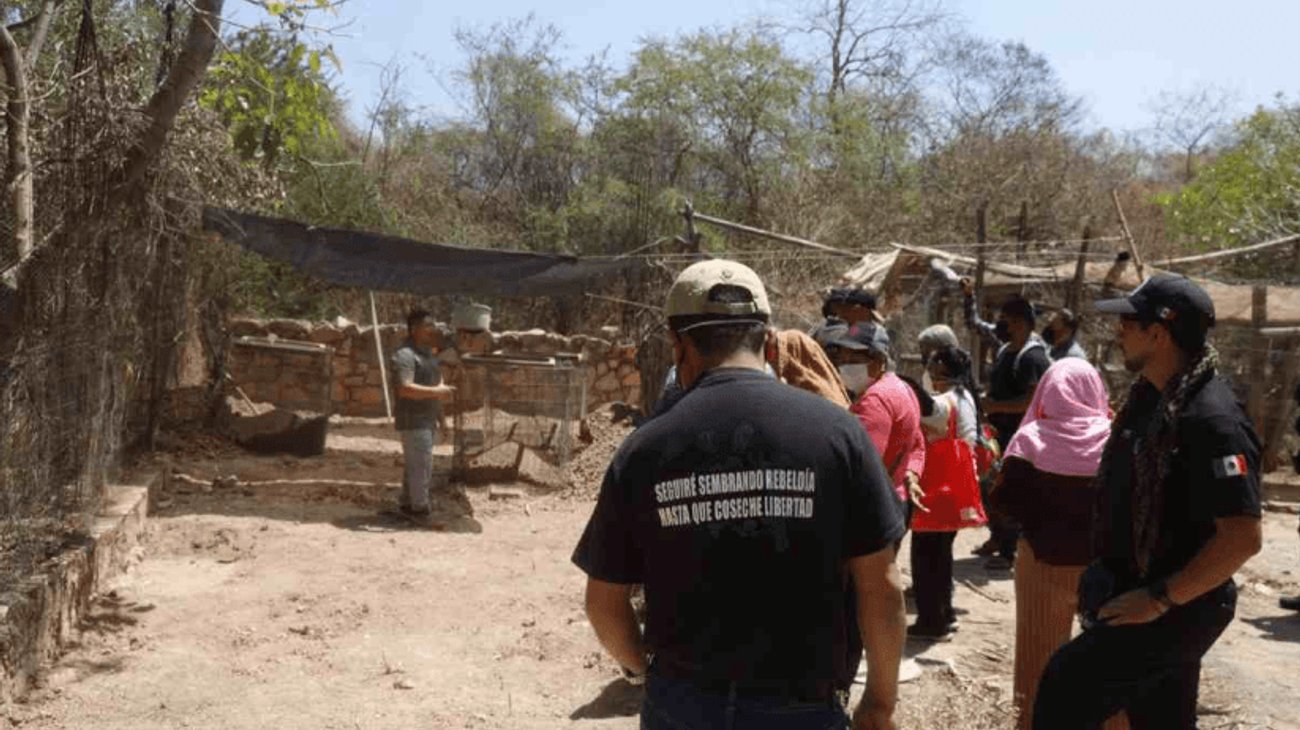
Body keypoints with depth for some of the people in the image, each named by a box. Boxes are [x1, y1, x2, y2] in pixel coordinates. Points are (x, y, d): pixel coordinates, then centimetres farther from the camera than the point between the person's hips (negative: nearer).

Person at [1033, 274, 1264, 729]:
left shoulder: (1211, 418, -24)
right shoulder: (1150, 398, 6)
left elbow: (1243, 538, -27)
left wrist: (1160, 598, -23)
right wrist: (1109, 580, 16)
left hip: (1179, 610, -9)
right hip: (1139, 595, 9)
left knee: (1067, 681, -16)